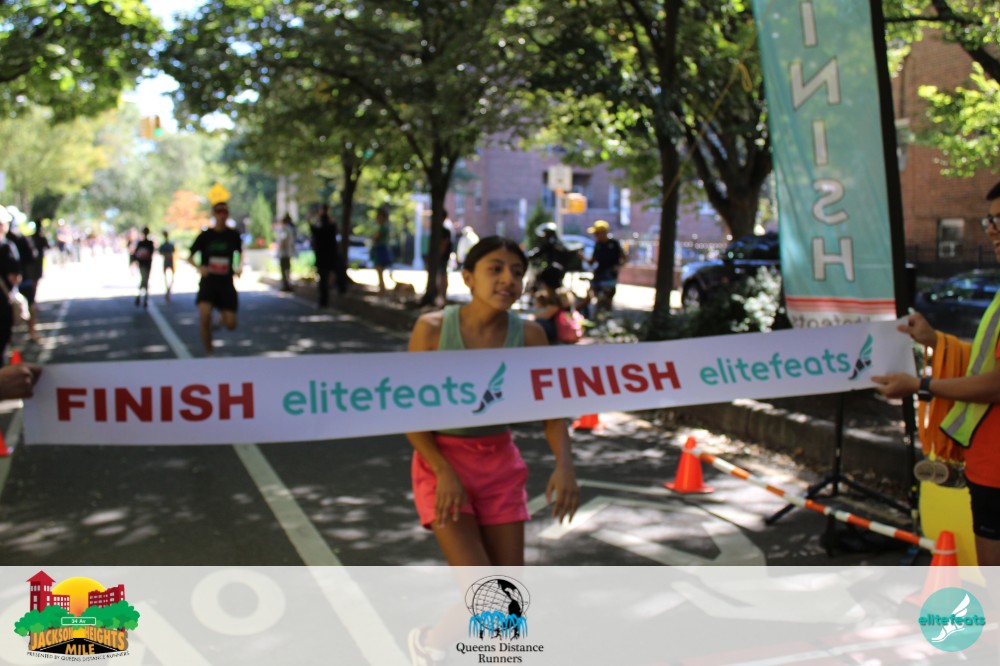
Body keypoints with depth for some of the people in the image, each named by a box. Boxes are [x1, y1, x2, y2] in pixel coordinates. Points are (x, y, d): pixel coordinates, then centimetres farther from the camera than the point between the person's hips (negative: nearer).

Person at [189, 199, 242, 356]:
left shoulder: (233, 235, 2)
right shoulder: (205, 235, -2)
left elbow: (240, 252, 20)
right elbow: (190, 257, 3)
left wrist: (239, 267, 1)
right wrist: (199, 267, -17)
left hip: (227, 283, 1)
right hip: (208, 282, -1)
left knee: (231, 324, -5)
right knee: (204, 316, -23)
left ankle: (222, 318, 35)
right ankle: (209, 353, -4)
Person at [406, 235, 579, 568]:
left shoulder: (529, 335, -8)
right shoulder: (432, 328, -15)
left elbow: (551, 409, -3)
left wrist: (564, 465, -22)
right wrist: (444, 472, -22)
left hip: (501, 465, 4)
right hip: (442, 460, -3)